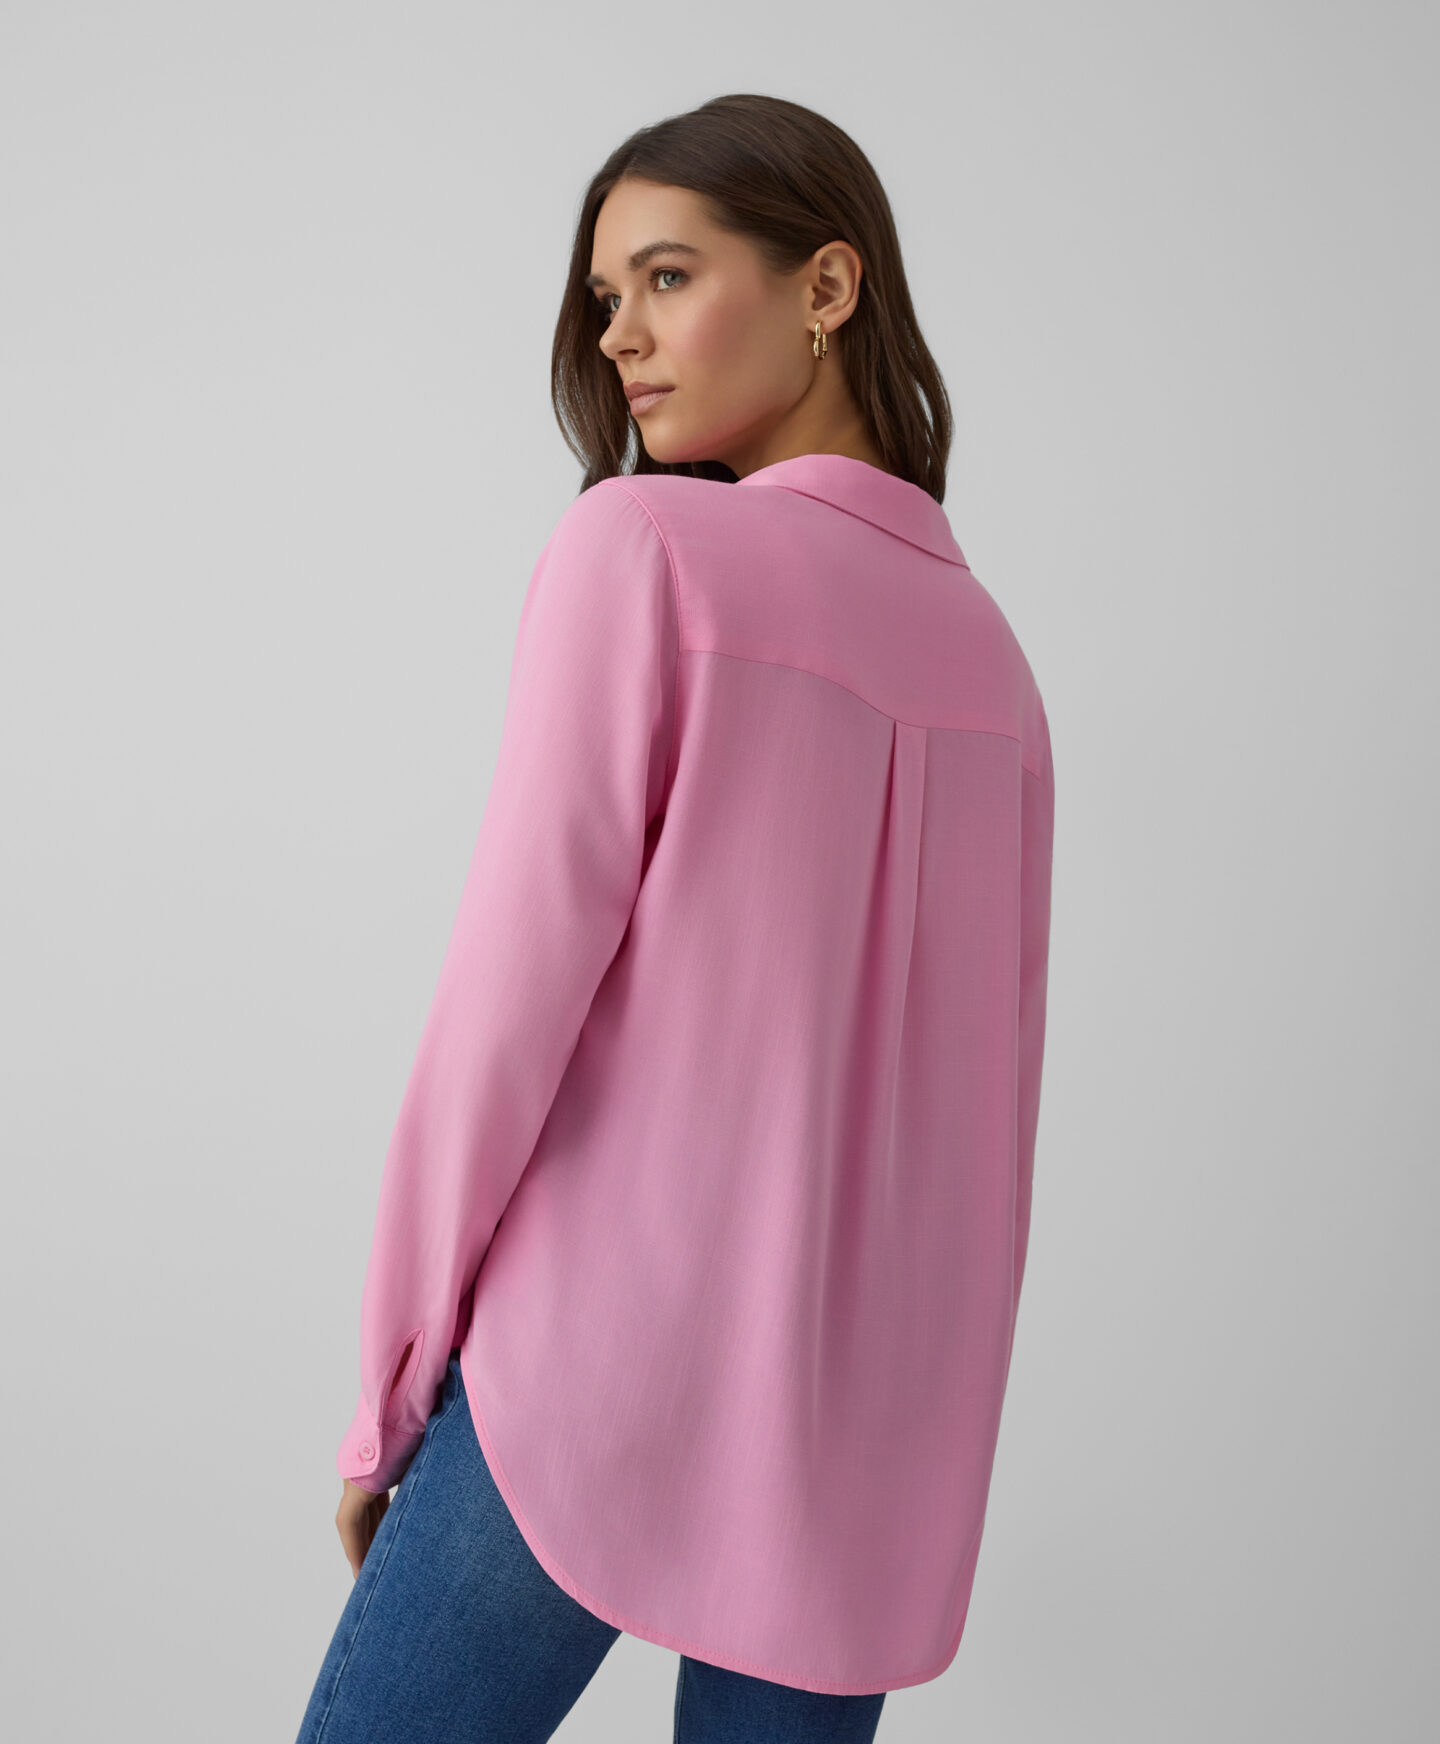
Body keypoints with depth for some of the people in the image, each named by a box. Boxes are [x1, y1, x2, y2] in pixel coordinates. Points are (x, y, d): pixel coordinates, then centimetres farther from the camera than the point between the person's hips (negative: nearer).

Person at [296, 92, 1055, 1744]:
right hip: (870, 1430, 6)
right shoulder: (989, 650, 11)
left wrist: (392, 1387, -1)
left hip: (601, 1376, -6)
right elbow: (988, 1088, 13)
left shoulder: (644, 543, -7)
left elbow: (517, 991, -11)